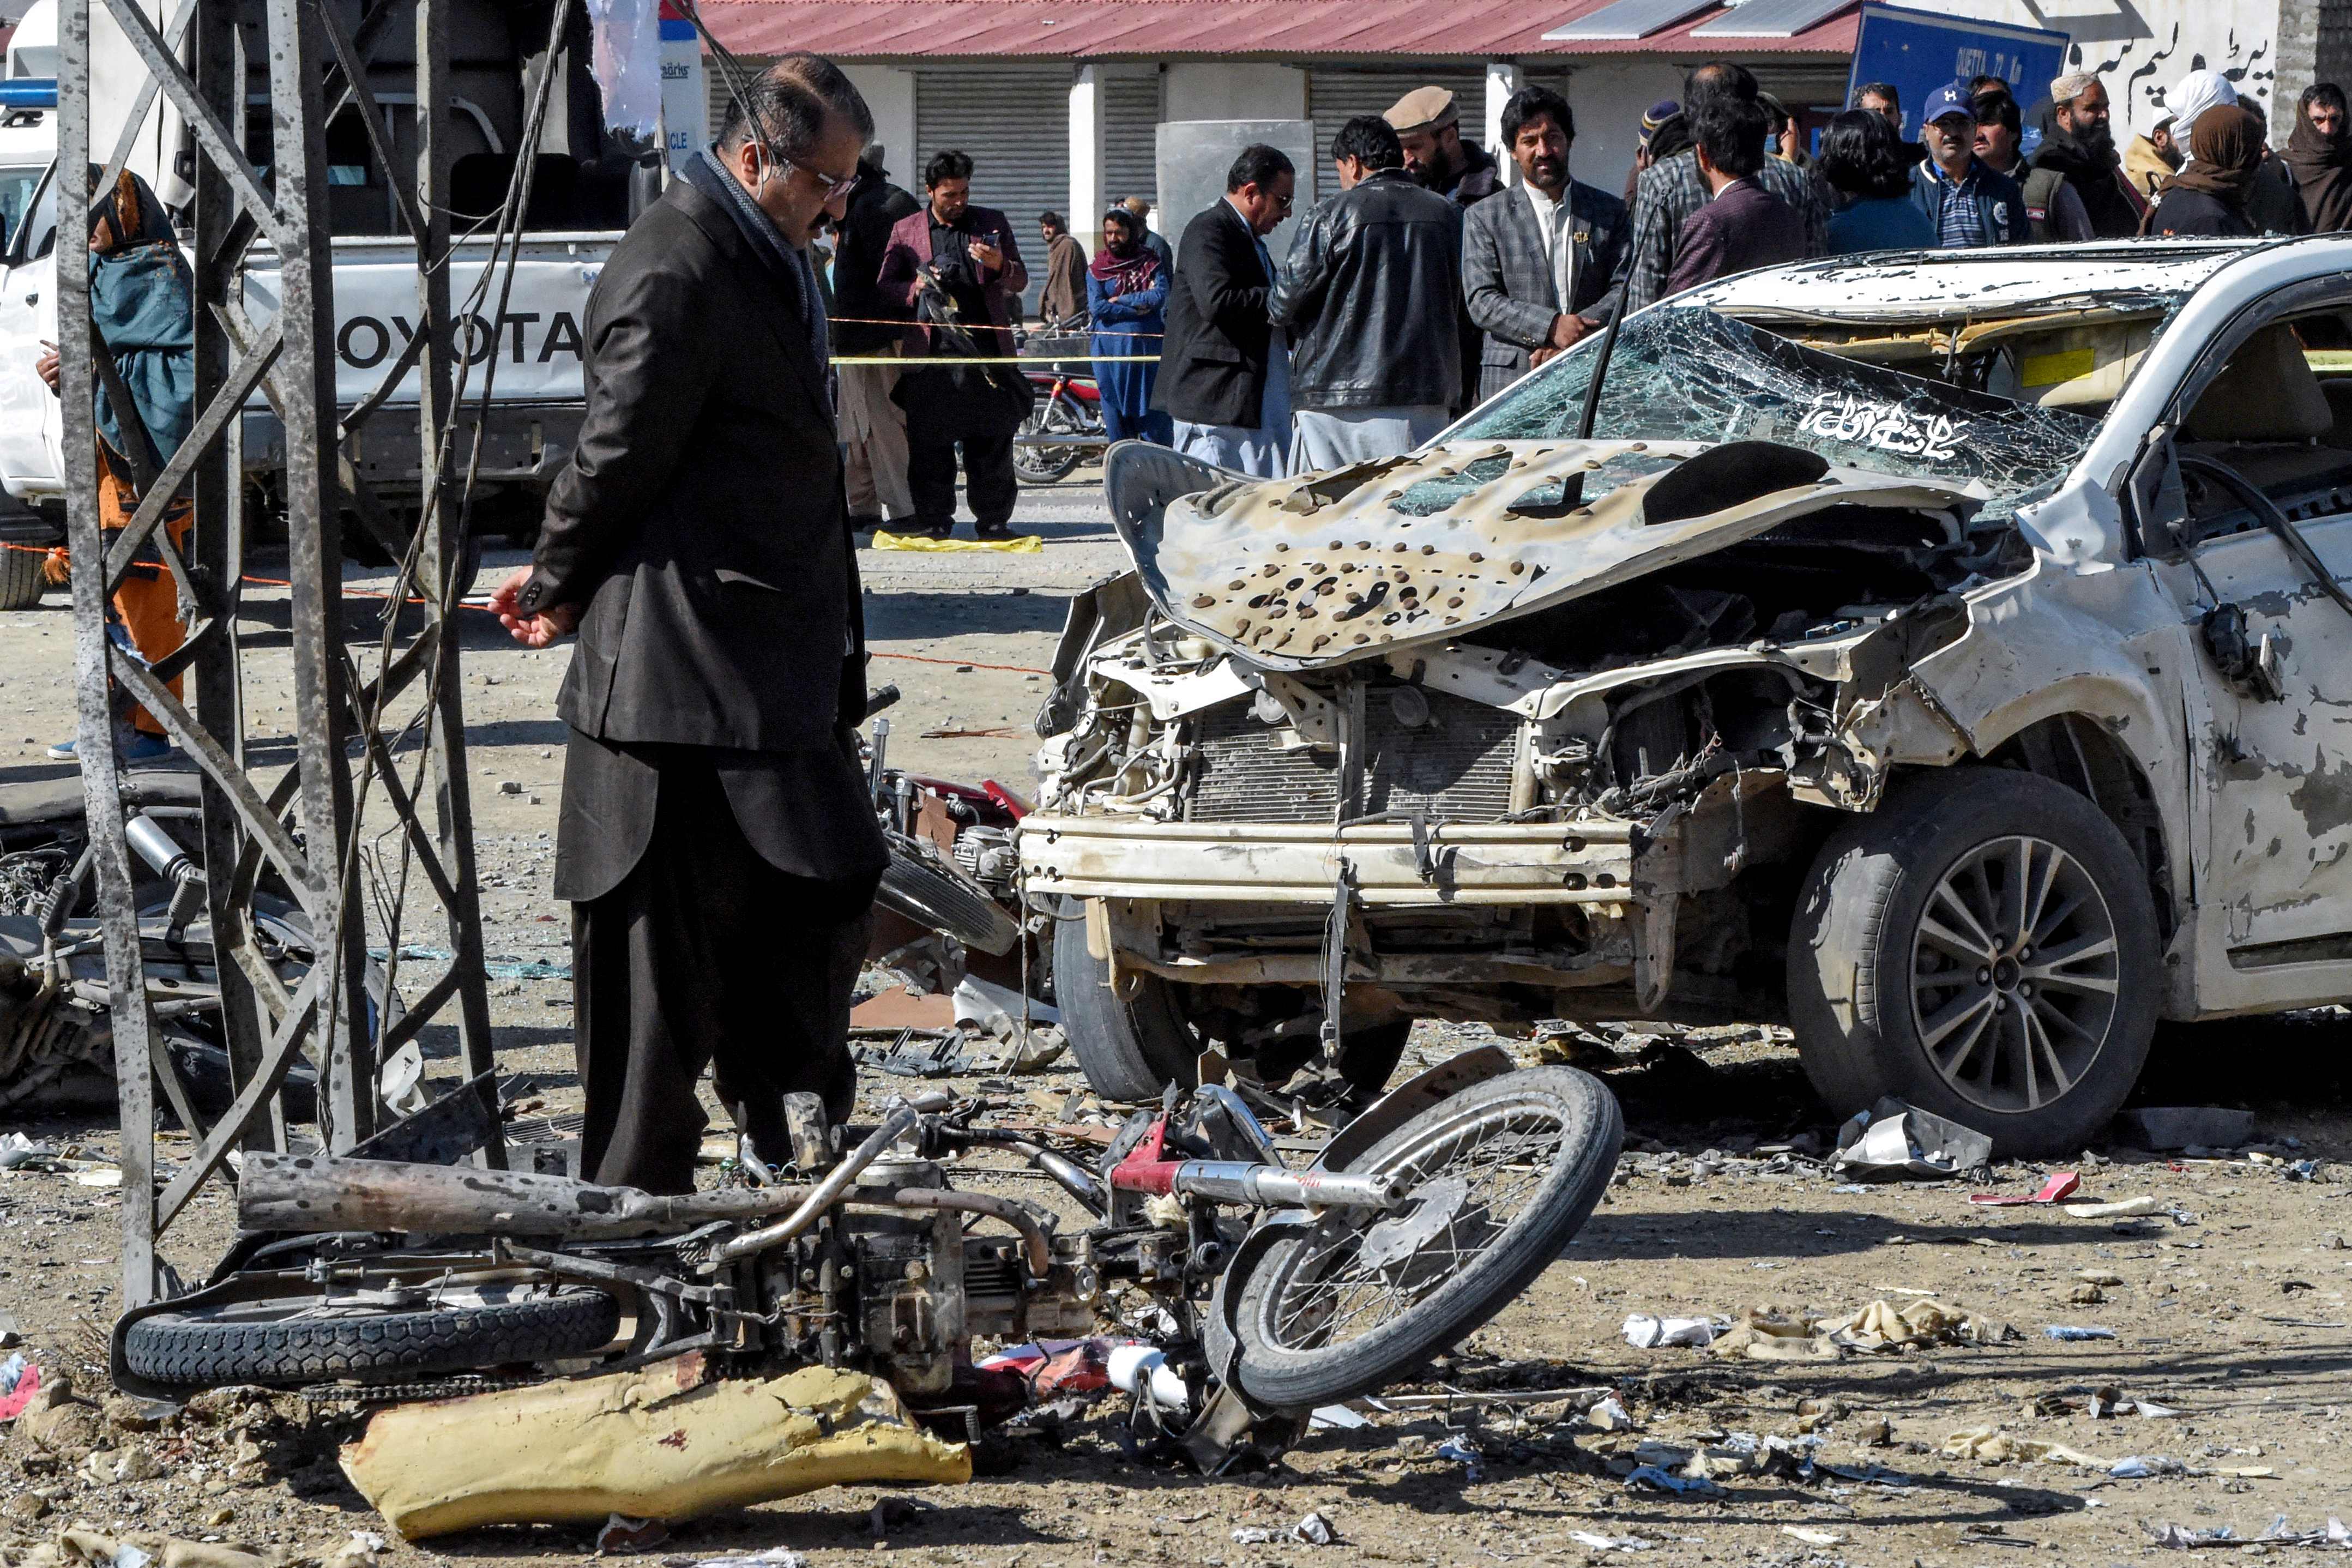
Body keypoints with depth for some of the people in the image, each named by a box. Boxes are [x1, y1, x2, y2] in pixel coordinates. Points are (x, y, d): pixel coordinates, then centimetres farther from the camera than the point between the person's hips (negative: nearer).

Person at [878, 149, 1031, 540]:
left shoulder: (993, 224, 13)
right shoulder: (906, 230, 12)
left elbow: (1020, 282, 14)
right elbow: (886, 285, 12)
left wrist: (1000, 266, -8)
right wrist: (915, 288, -9)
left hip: (986, 347, 1)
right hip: (932, 351, 0)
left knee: (991, 442, 1)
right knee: (930, 442, -1)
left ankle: (993, 519, 7)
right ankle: (933, 520, 6)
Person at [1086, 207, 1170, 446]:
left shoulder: (1149, 263, 8)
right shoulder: (1097, 268, 8)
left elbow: (1160, 296, -8)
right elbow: (1097, 307, -6)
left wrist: (1119, 300, -7)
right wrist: (1138, 307, -9)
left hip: (1147, 348, -1)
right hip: (1110, 352, 1)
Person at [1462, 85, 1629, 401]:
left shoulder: (1609, 212, 14)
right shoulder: (1485, 218, 9)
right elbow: (1482, 302, 0)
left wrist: (1573, 340, -10)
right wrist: (1552, 327, -14)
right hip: (1511, 384, -1)